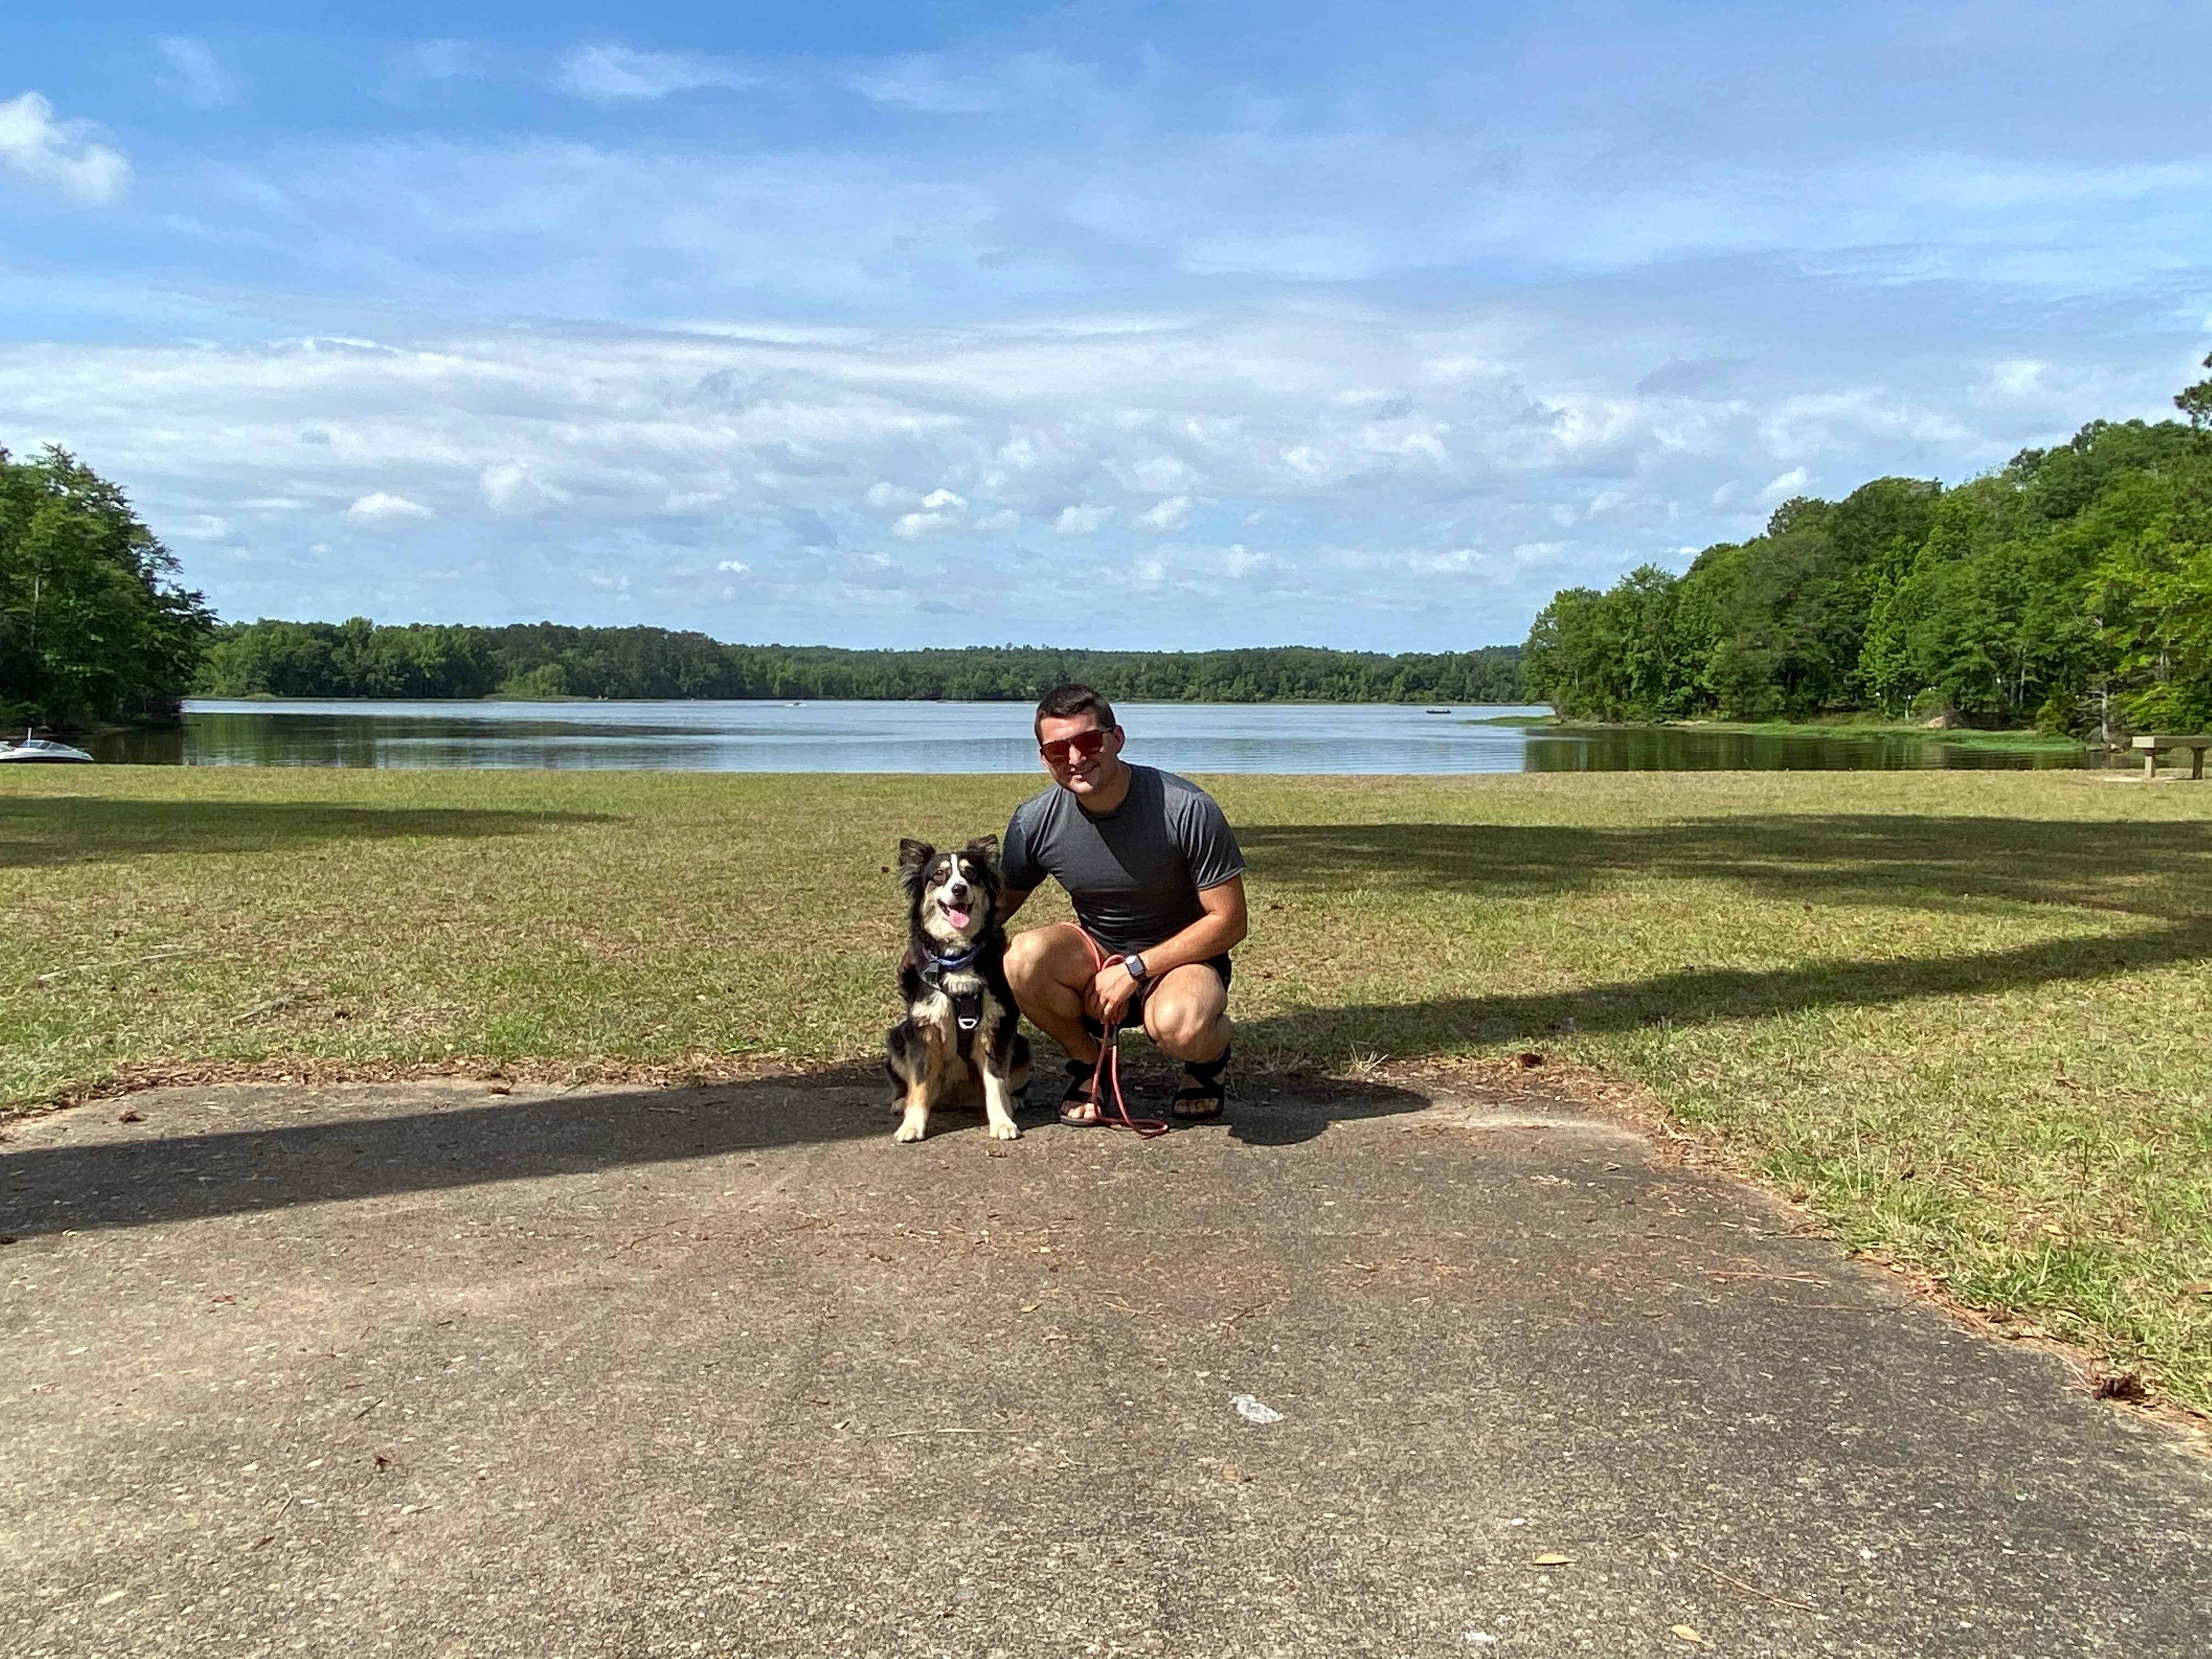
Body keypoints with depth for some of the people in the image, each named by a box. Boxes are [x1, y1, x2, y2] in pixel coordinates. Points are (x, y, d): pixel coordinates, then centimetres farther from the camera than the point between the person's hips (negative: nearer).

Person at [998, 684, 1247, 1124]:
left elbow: (1228, 922, -16)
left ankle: (1210, 1055, 2)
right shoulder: (1034, 822, -9)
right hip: (1093, 956, 4)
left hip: (1181, 957, -3)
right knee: (1024, 956, -30)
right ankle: (1087, 1062, 0)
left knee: (1180, 1026, -39)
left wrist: (1134, 970, -21)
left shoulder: (1188, 809, -20)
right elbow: (996, 906, 6)